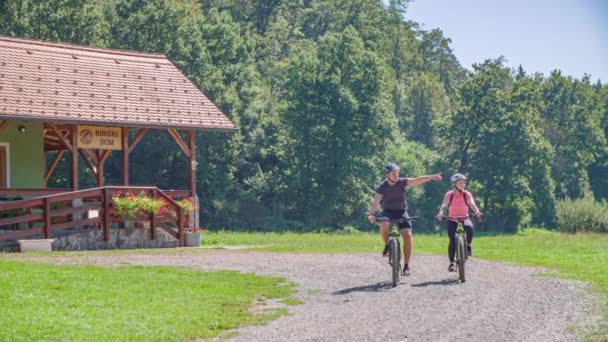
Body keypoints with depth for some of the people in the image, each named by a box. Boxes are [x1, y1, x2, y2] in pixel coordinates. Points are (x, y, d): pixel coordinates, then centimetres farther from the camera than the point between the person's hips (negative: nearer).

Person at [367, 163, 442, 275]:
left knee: (407, 235, -17)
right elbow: (375, 202, -22)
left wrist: (431, 177, -34)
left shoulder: (402, 182, -7)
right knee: (383, 224, -36)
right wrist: (371, 214, -40)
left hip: (401, 212, 1)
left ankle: (406, 266, -9)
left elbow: (416, 180, -19)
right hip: (388, 212, -1)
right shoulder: (382, 187, -10)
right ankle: (387, 245, -8)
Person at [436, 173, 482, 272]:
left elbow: (472, 204, -19)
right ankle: (451, 263, -6)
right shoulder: (449, 195, -7)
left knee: (469, 227, -34)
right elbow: (444, 205, -21)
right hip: (452, 220, -1)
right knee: (452, 240, -17)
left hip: (464, 218, 1)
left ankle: (468, 245, -7)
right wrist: (441, 213, -43)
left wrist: (477, 211, -40)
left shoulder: (467, 194, -4)